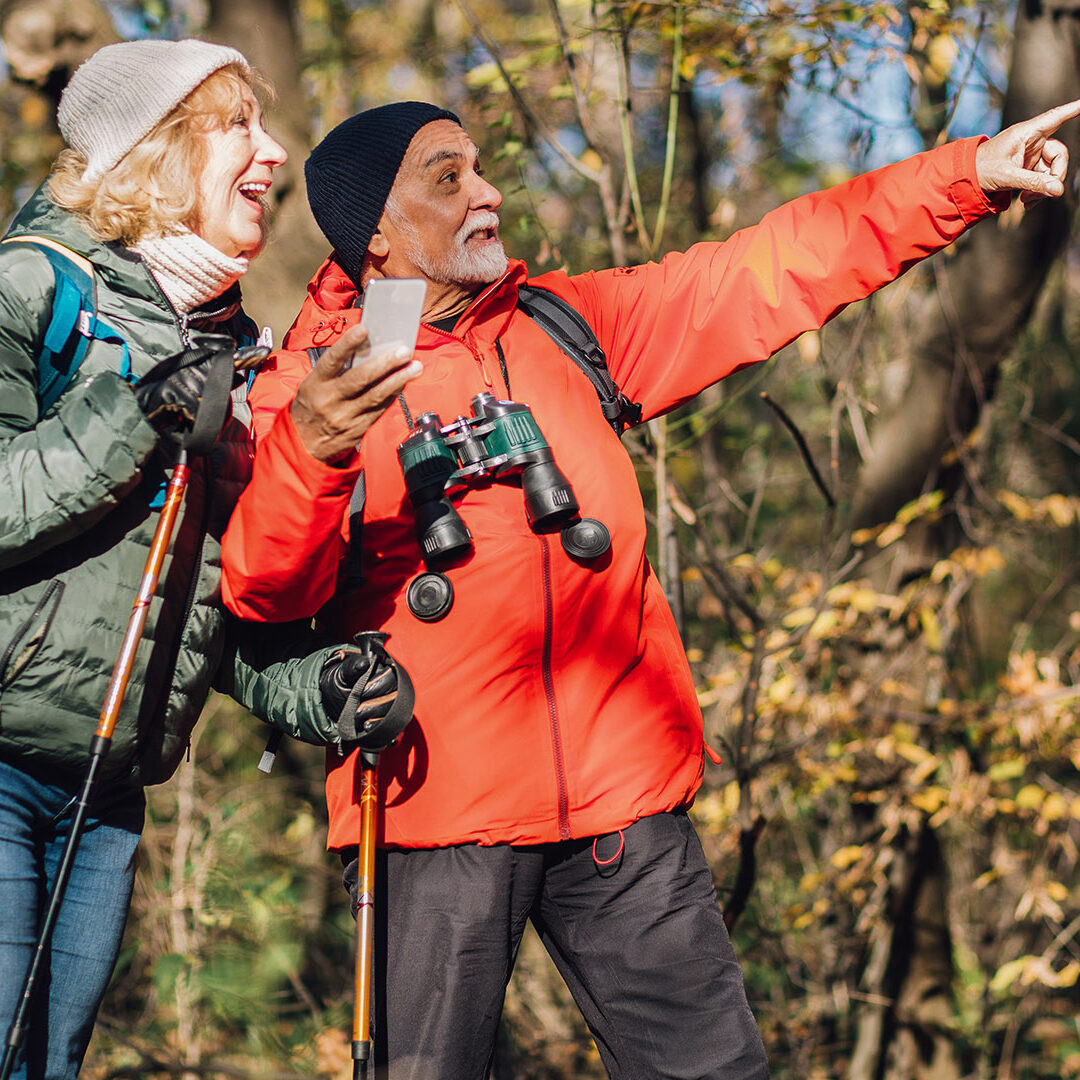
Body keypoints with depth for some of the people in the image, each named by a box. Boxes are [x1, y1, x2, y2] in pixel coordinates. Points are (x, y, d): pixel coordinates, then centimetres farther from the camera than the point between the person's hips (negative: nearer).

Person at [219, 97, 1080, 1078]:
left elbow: (764, 275, 13)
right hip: (434, 813, -4)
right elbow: (267, 592, -15)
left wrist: (970, 176, 9)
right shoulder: (307, 385, -2)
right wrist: (309, 454, -36)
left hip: (621, 800, 4)